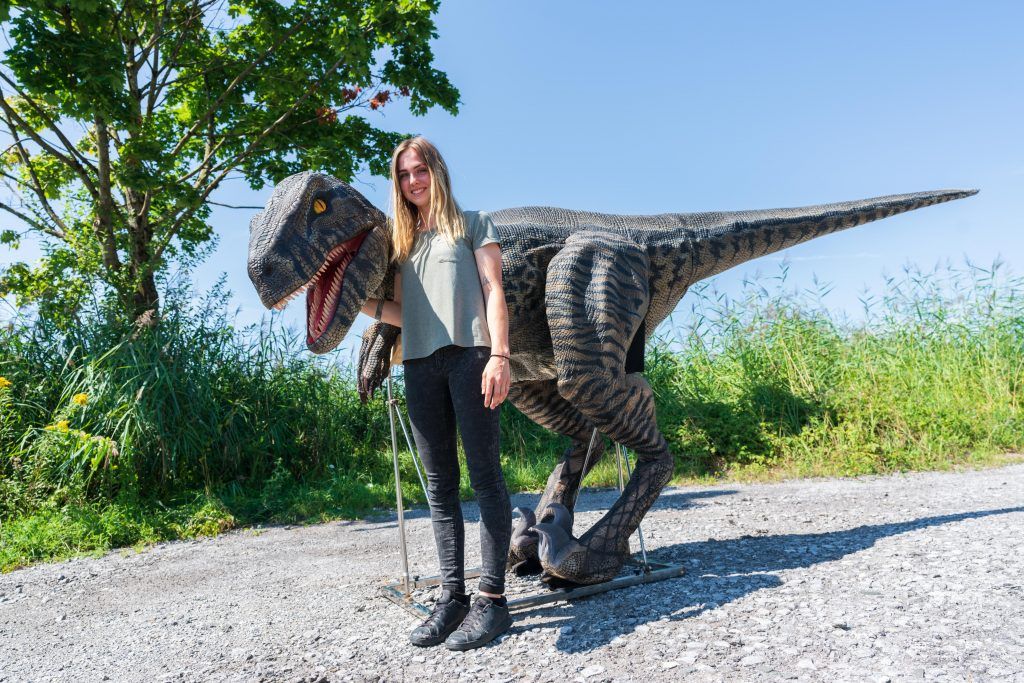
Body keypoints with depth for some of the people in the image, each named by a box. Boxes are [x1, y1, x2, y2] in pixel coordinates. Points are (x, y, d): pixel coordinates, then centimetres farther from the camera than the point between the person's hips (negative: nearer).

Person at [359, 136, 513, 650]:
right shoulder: (401, 241, 23)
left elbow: (493, 291, 1)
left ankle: (492, 599, -1)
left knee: (484, 474, -6)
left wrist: (500, 356, -11)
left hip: (469, 355, -5)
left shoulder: (472, 223, 13)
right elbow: (406, 313, 19)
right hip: (420, 365, 5)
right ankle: (452, 596, 10)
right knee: (439, 484, 4)